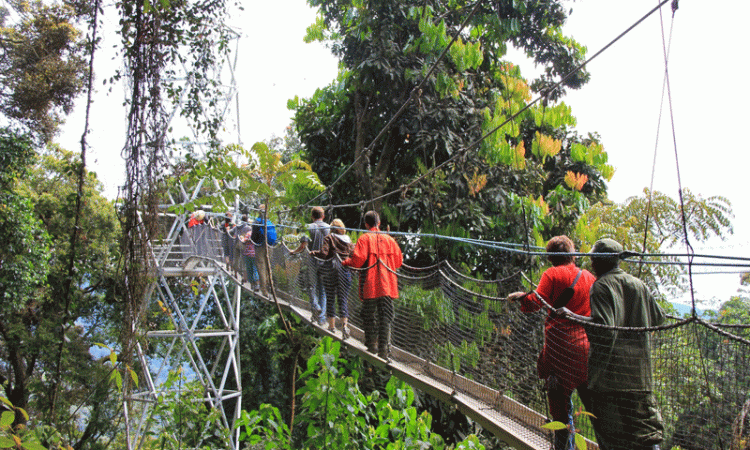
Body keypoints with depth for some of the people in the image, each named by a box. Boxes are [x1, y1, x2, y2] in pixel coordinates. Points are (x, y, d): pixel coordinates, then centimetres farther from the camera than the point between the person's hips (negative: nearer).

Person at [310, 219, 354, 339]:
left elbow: (324, 253, -10)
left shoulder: (329, 238, 1)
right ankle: (344, 324, -11)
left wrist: (313, 252, 6)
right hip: (346, 270, 3)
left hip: (332, 267, -2)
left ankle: (332, 326, 13)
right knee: (343, 298, 5)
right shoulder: (348, 240, 12)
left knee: (330, 298, 8)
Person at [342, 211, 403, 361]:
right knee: (386, 316, 2)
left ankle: (372, 345, 21)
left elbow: (357, 259, -13)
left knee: (369, 315, 12)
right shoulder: (389, 239, 8)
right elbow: (399, 261, 9)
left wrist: (345, 262, 6)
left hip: (369, 286, -2)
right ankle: (384, 349, -4)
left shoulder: (364, 239, -3)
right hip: (387, 285, 2)